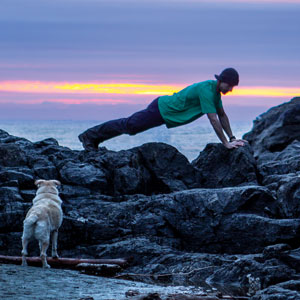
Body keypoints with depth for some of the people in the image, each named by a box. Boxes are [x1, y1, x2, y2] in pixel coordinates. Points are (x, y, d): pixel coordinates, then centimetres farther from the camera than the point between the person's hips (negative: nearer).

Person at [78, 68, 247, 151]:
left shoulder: (216, 90, 0)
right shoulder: (206, 90, -29)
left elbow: (222, 115, 10)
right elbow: (213, 119, -33)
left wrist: (232, 138, 5)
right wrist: (225, 143, -32)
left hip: (166, 107, 8)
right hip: (161, 110, -8)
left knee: (129, 125, 18)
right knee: (128, 125, 3)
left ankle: (93, 139, 30)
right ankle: (89, 136, 16)